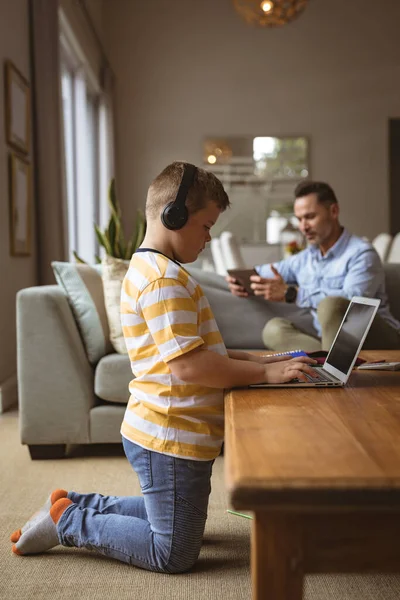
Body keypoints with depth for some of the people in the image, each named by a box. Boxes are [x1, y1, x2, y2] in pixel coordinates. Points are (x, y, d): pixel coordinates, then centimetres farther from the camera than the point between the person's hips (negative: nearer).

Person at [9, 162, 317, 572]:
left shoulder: (150, 269, 13)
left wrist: (255, 360, 9)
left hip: (162, 433, 11)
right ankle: (67, 520, 11)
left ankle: (74, 506, 27)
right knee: (175, 555, 5)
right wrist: (265, 372, -21)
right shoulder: (165, 279, -21)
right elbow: (187, 367, -28)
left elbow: (197, 350, 18)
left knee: (175, 518, 28)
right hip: (171, 441, -10)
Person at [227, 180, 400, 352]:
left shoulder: (361, 253, -8)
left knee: (330, 304, -33)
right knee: (274, 328, -17)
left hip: (379, 339, -7)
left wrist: (291, 294, -31)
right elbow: (259, 273, 22)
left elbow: (352, 301, -26)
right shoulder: (304, 259, 15)